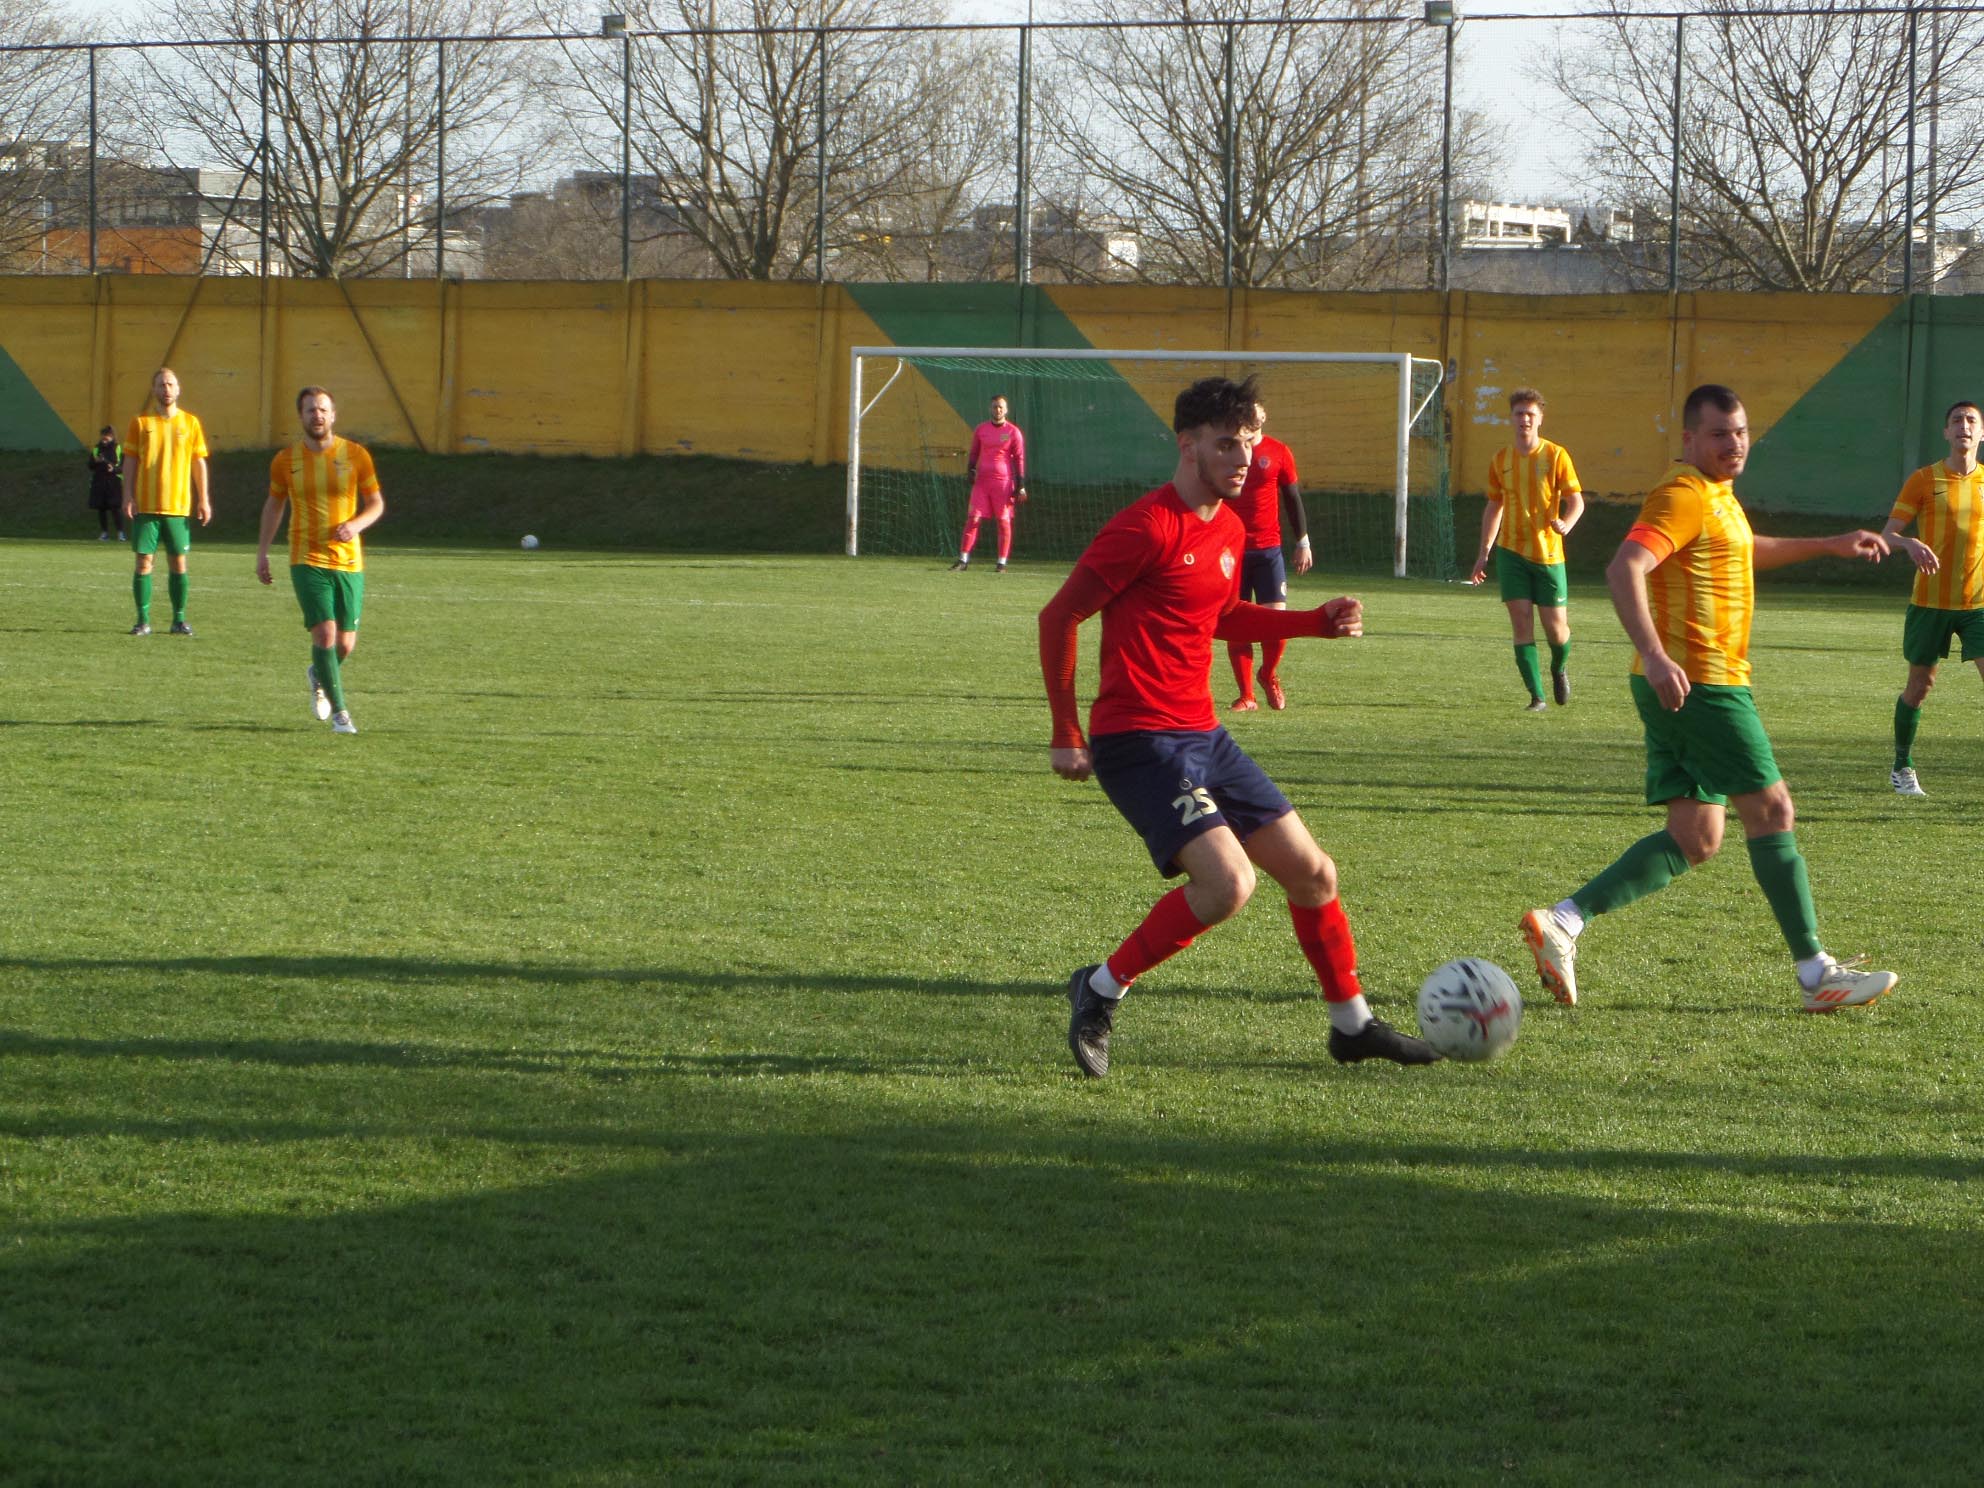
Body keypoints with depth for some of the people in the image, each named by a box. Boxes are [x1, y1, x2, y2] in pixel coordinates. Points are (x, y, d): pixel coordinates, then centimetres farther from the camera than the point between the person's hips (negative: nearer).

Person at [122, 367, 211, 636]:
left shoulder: (190, 423, 6)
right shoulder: (140, 423, 4)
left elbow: (199, 463, 8)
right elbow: (130, 462, 4)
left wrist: (203, 500, 2)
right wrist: (128, 497, -6)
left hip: (178, 506, 1)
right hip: (146, 506, -1)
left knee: (178, 563, 2)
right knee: (144, 562, -3)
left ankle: (179, 619, 11)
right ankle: (143, 620, 2)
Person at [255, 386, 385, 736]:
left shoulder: (355, 455, -1)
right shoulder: (285, 461, 1)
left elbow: (376, 503, 5)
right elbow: (274, 505, 17)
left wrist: (356, 524, -15)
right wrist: (263, 551, 13)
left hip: (348, 560, 1)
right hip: (308, 560, -1)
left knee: (346, 644, 5)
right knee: (325, 633, -16)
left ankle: (319, 676, 40)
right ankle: (339, 713, -8)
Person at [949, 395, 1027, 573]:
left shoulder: (1013, 432, 0)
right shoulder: (981, 430, 9)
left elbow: (1019, 458, 1)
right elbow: (973, 453, 18)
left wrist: (1020, 485, -4)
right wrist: (970, 470, 0)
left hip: (1003, 482, -3)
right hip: (981, 481, 3)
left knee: (1004, 522, 0)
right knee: (972, 518, -4)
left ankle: (1002, 562, 7)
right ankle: (963, 560, -2)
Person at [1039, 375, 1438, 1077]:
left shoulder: (1229, 529, 12)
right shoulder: (1147, 526, -15)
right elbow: (1059, 616, -12)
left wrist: (1320, 621, 17)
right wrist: (1065, 736, -12)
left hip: (1203, 736, 9)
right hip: (1140, 743, -9)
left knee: (1312, 871, 10)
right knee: (1228, 881, -24)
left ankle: (1353, 1024, 27)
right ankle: (1102, 989, -7)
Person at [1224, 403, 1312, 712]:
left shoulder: (1278, 452, 4)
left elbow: (1293, 498, 11)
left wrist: (1303, 542, 8)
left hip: (1268, 549, 0)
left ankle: (1269, 674, 19)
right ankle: (1246, 696, 5)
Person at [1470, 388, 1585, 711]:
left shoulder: (1555, 455, -3)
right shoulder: (1500, 459, 7)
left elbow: (1576, 500, -5)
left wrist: (1565, 524, -27)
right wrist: (1484, 551, 14)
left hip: (1548, 553, -2)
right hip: (1511, 551, 2)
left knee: (1556, 627, -1)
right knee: (1522, 625, -7)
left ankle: (1559, 668, 33)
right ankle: (1537, 696, -2)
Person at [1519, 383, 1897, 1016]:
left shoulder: (1717, 496, 19)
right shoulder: (1683, 498, -13)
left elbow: (1743, 551, 41)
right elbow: (1624, 569, -27)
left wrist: (1830, 546, 43)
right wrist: (1653, 654, -38)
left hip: (1682, 688, 10)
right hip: (1699, 682, -10)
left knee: (1694, 839, 8)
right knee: (1771, 810, -4)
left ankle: (1562, 922, 1)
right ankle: (1817, 974, 2)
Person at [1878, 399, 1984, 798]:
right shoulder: (1923, 480, -3)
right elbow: (1887, 533, -5)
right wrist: (1911, 544, -26)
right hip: (1930, 601, -2)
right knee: (1919, 685, 7)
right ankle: (1902, 768, 26)